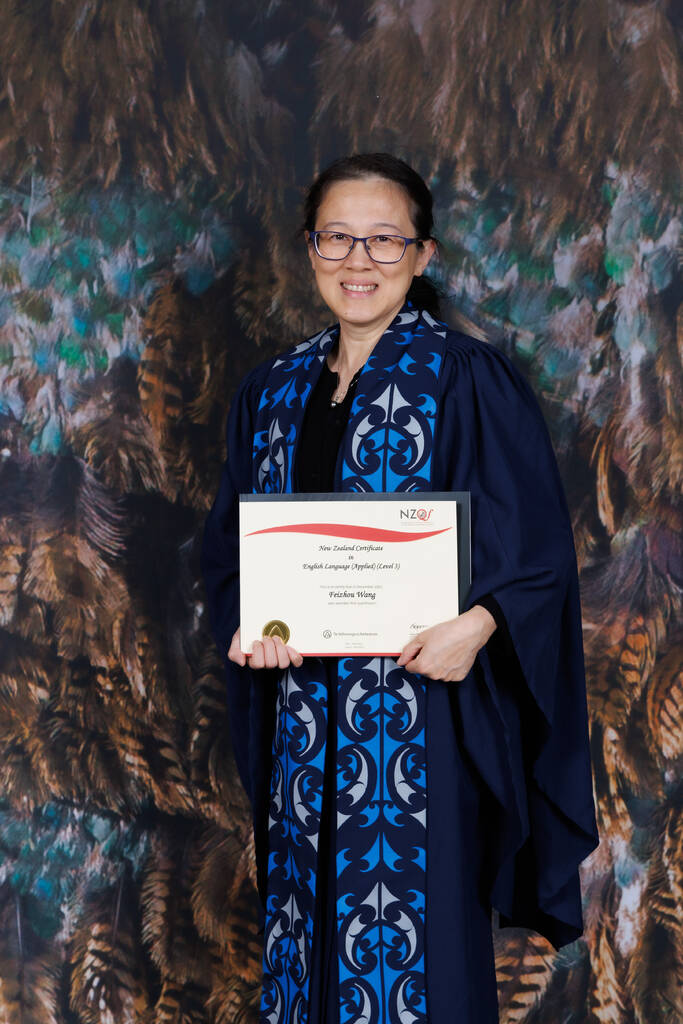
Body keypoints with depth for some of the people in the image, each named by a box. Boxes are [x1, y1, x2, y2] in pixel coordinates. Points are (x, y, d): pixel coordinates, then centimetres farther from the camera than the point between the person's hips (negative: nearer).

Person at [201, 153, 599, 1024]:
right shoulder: (274, 391, 12)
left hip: (423, 700, -5)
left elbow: (536, 544, -7)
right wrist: (245, 622, -5)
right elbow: (227, 544, 15)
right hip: (304, 714, 5)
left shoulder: (467, 379, -4)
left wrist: (478, 623, -24)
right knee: (311, 929, 11)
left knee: (415, 939, -2)